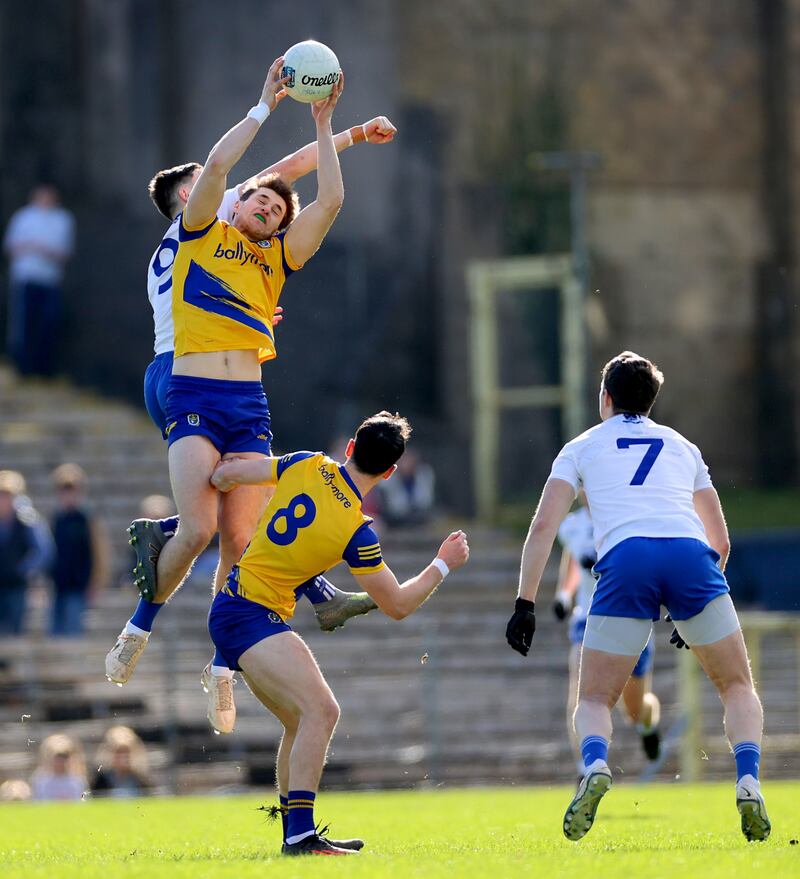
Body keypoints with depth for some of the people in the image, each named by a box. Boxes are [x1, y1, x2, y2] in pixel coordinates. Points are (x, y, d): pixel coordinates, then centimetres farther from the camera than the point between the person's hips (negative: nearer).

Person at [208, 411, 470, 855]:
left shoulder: (307, 465, -2)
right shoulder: (355, 529, -19)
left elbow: (225, 475, 10)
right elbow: (397, 605, -8)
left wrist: (224, 472, 34)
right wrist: (443, 564, 5)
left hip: (231, 608, 9)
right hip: (255, 616, -9)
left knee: (300, 722, 16)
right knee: (322, 709, -23)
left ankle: (294, 834, 22)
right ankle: (300, 835, -31)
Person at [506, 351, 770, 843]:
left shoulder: (582, 448, 24)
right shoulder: (682, 447, 31)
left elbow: (543, 527, 10)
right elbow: (720, 540, 34)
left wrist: (526, 603, 9)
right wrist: (688, 608, 45)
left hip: (625, 562, -1)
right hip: (690, 554, 1)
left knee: (595, 700, 11)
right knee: (738, 687, 17)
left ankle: (596, 766, -22)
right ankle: (748, 784, -10)